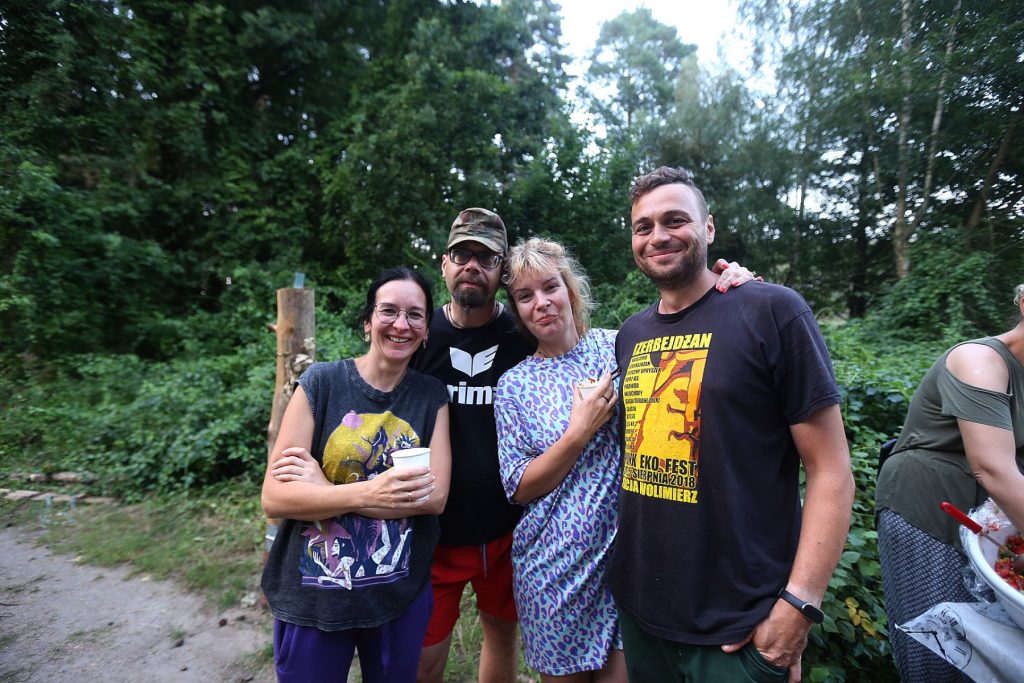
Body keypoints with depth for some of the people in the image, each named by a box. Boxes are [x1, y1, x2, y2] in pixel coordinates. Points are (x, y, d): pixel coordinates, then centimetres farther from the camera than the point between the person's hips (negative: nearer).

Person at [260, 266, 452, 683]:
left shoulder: (432, 396, -4)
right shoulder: (321, 382, -10)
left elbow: (435, 497, -13)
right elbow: (274, 498, -13)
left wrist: (324, 489, -18)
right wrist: (366, 494, -30)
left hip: (402, 594, 2)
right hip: (313, 595, -1)